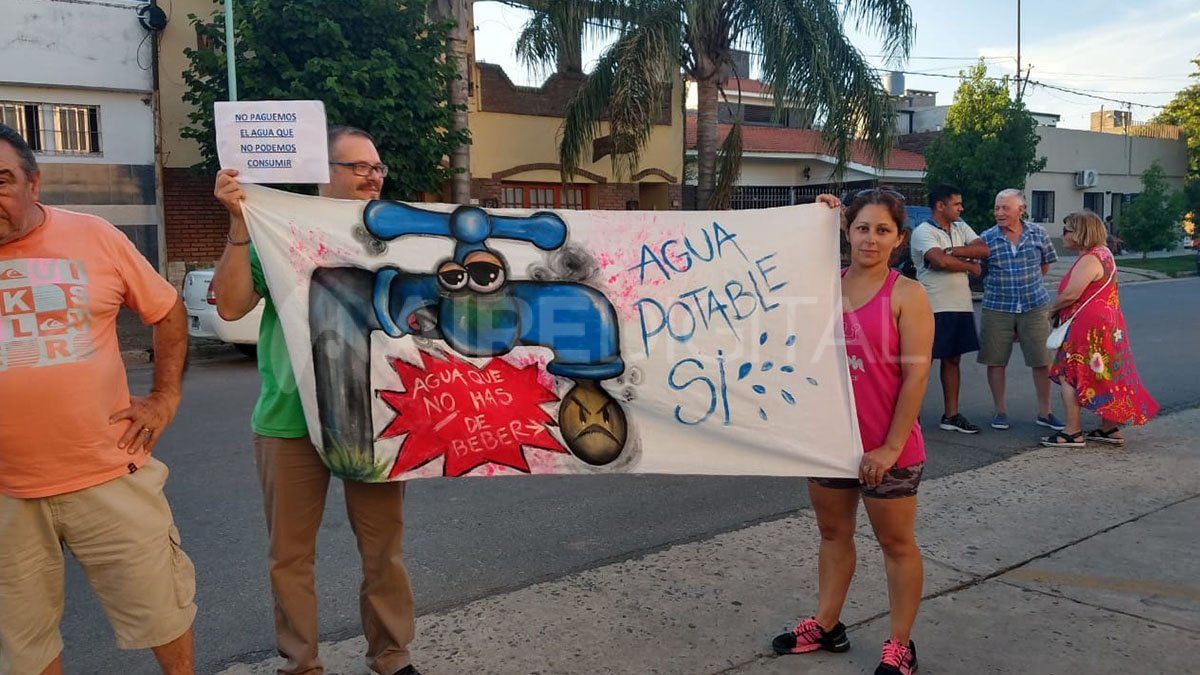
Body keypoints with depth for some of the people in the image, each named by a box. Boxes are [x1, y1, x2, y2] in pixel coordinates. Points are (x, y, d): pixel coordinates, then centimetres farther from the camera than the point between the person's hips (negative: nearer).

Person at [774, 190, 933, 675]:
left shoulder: (906, 295, -12)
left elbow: (916, 375, -14)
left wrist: (891, 447, -16)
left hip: (884, 447, -5)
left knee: (896, 544, 10)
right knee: (833, 533, 19)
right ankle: (826, 626, 36)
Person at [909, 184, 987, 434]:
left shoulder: (961, 228, 15)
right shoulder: (923, 232, -8)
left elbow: (983, 249, 0)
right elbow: (940, 261, -23)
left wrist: (951, 251, -13)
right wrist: (971, 266, -6)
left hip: (961, 306, 7)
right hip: (933, 308, -7)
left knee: (953, 359, 11)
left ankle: (951, 415, 19)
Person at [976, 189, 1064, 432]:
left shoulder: (1038, 233, 1)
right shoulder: (986, 238, -4)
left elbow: (1046, 263, 15)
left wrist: (1029, 284, 14)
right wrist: (999, 287, -1)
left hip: (1035, 306, 1)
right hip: (997, 309, -1)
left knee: (1042, 361, 5)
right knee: (995, 361, 4)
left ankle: (1044, 412, 19)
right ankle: (1000, 410, 20)